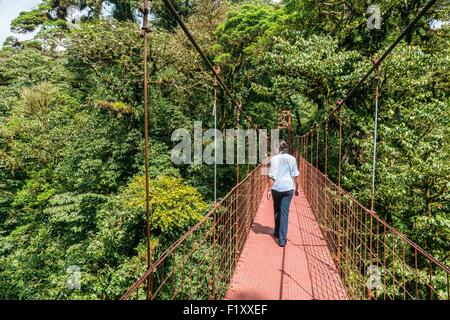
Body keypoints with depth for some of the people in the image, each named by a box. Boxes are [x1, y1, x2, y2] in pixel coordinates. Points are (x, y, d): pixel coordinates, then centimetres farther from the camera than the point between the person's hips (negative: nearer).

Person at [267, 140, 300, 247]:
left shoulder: (274, 158, -5)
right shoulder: (292, 159, 1)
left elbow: (272, 176, -10)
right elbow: (295, 176, 4)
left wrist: (269, 189, -7)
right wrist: (296, 188, 14)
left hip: (276, 187, -1)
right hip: (288, 188, 1)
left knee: (277, 210, 19)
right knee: (285, 212, 3)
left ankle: (277, 232, 35)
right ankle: (282, 239, 1)